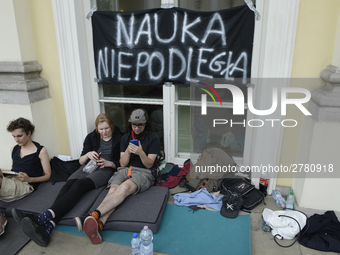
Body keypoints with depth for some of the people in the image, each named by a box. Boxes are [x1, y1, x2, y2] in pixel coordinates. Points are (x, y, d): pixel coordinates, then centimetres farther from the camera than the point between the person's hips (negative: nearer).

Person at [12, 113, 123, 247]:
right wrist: (87, 155, -8)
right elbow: (81, 161, 14)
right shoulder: (91, 137, 14)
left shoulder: (119, 138, 6)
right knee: (67, 186, -29)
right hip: (88, 167, 4)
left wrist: (108, 163, -13)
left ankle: (44, 217, -50)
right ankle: (47, 227, -48)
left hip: (105, 169, -4)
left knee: (79, 185, -33)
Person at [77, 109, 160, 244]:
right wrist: (127, 151, -12)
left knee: (124, 187, -36)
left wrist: (141, 153, -22)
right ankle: (98, 225, -51)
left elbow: (149, 164, -1)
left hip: (143, 172, -3)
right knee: (113, 190, -30)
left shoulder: (153, 138, 2)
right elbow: (122, 164, 9)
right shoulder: (125, 138, 15)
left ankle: (94, 215, -52)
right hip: (125, 170, 4)